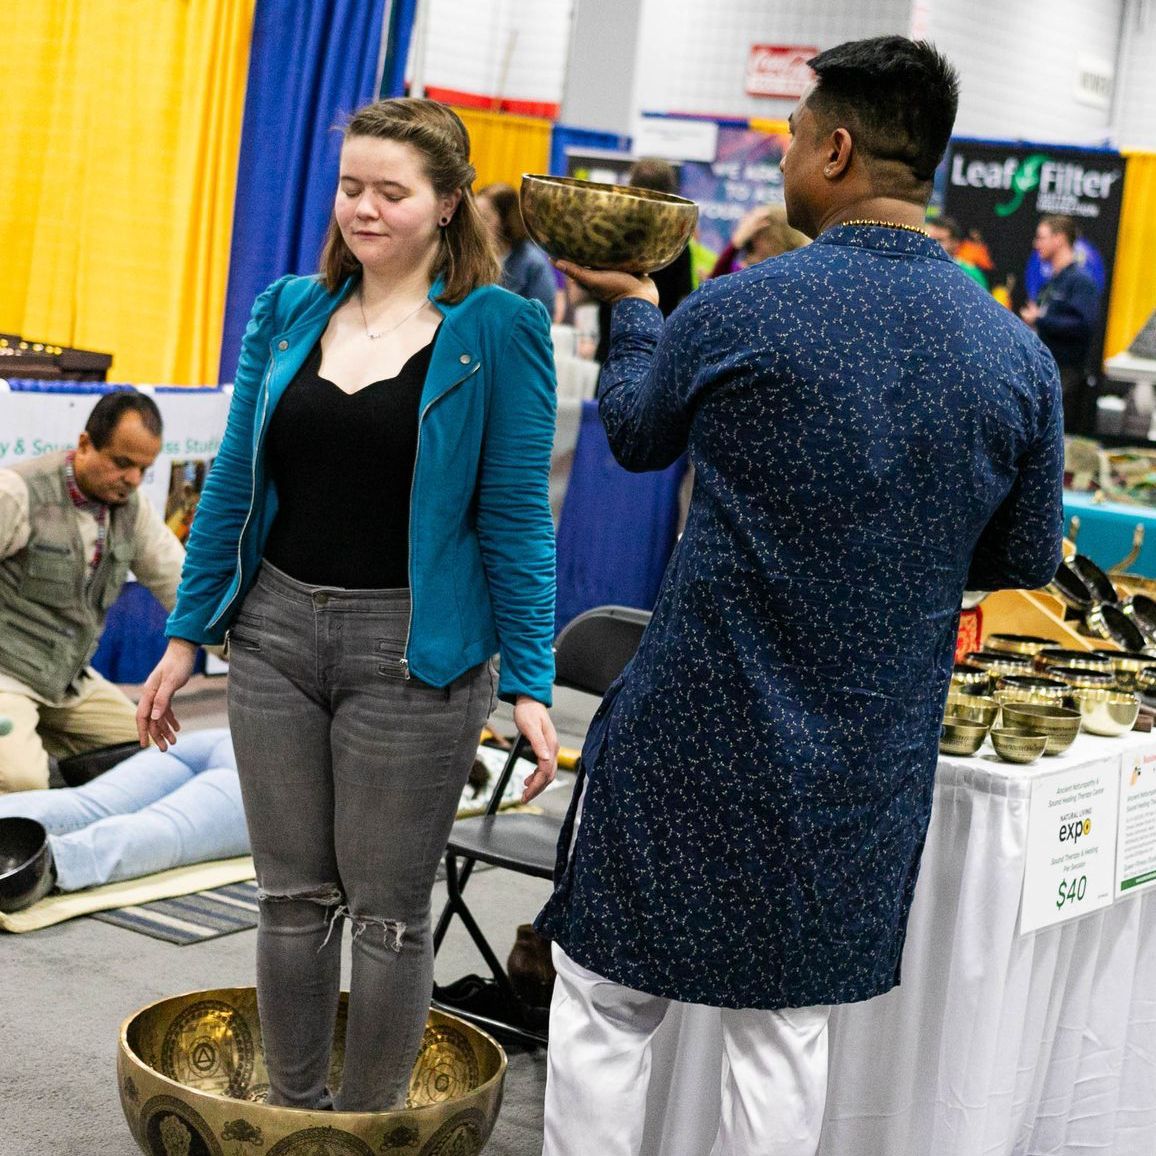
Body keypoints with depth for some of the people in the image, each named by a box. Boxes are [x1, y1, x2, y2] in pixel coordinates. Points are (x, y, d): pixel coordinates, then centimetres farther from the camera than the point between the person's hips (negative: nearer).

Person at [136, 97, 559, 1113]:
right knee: (294, 895, 13)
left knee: (388, 909, 6)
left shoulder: (497, 330, -5)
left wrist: (530, 683, -10)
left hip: (412, 653, -4)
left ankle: (372, 1126, 24)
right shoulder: (288, 312, 7)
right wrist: (186, 636, 10)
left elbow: (515, 516, -6)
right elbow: (233, 484, 11)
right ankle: (292, 1112, 29)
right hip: (277, 635, 4)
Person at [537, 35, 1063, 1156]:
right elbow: (1025, 558, 8)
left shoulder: (738, 311, -13)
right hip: (869, 768, 4)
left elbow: (635, 435, 7)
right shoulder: (1017, 357, -4)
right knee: (784, 1032, 16)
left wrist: (633, 309, 26)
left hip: (695, 740, -3)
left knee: (606, 1006, 12)